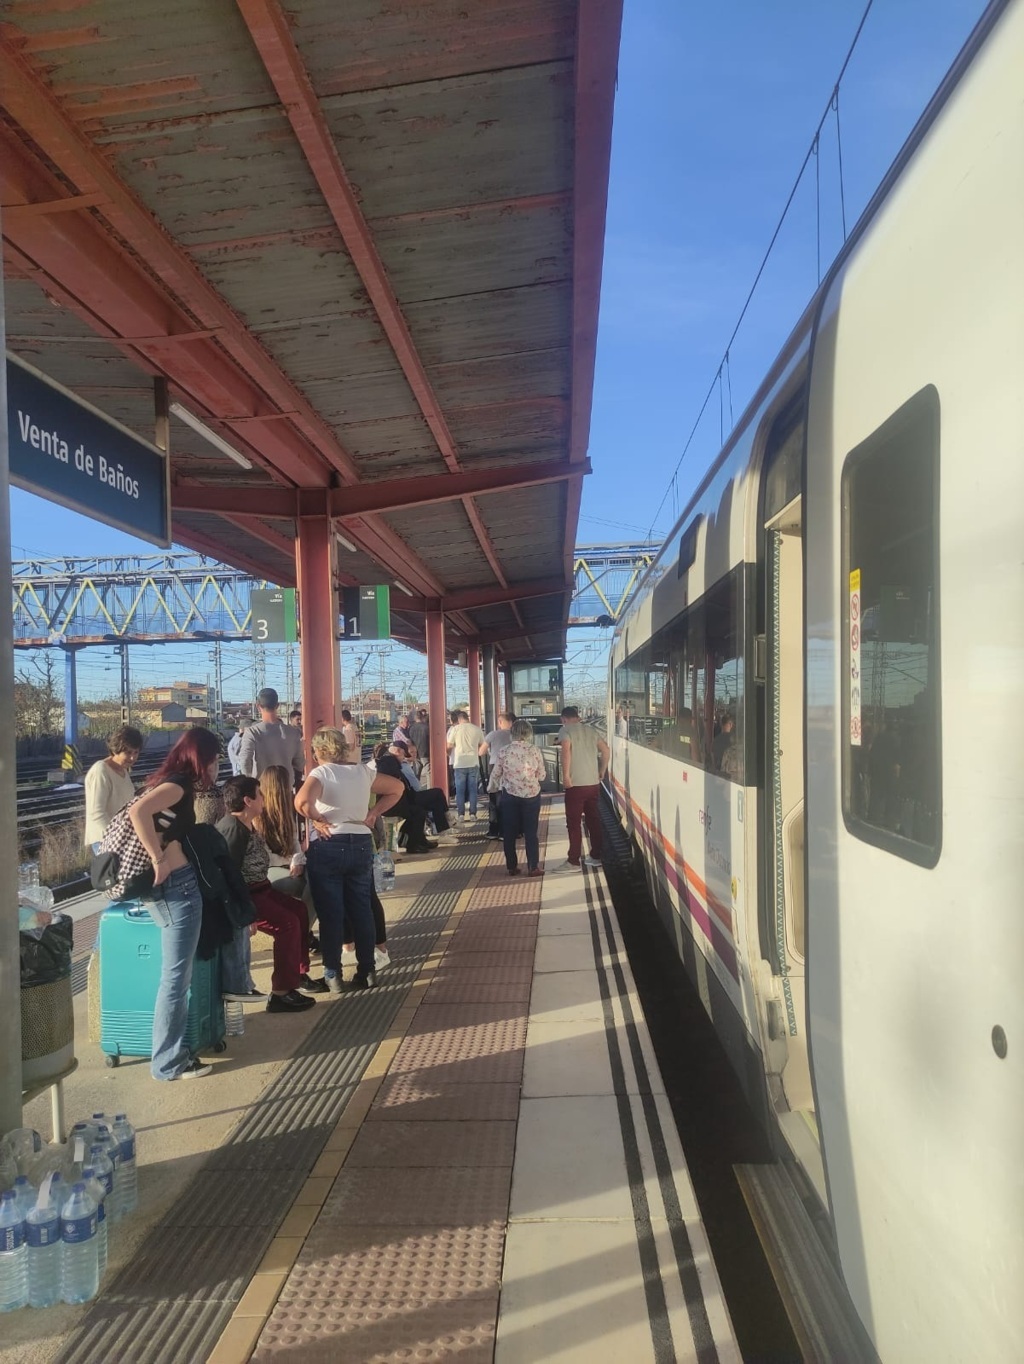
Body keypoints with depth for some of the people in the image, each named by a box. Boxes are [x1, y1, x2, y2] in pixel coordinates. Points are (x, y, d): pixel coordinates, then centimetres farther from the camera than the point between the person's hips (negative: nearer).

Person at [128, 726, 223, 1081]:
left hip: (172, 885, 10)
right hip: (176, 885, -10)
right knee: (176, 976, -1)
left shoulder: (168, 781, 16)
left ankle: (171, 1053, 26)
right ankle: (168, 1062, 8)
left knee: (177, 975, 19)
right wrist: (159, 860, -24)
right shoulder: (179, 781, -12)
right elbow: (138, 812, -29)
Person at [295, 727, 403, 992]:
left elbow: (301, 802, -27)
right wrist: (373, 814, 12)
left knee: (330, 914, 4)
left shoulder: (321, 773, -8)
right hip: (361, 845, 5)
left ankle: (333, 976, 10)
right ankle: (367, 971, 17)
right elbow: (397, 787, 17)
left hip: (328, 847, -4)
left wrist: (317, 820, -10)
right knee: (362, 910, 12)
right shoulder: (363, 772, 7)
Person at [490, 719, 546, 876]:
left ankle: (512, 867, 17)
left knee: (509, 832, 12)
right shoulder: (535, 750, -7)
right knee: (531, 832, 10)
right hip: (531, 795, 0)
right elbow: (541, 776, -3)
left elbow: (496, 774, 1)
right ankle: (533, 867, 9)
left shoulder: (503, 750, -7)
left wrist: (491, 787, 21)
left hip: (509, 795, 0)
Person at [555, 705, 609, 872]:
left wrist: (566, 776, -18)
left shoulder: (565, 730, -4)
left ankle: (573, 861, 3)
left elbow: (566, 749, -21)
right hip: (594, 783, 6)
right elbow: (605, 750, 13)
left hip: (576, 784, -6)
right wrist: (602, 772, 19)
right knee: (594, 820, 14)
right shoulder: (590, 729, 14)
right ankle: (595, 856, 21)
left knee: (574, 824, 0)